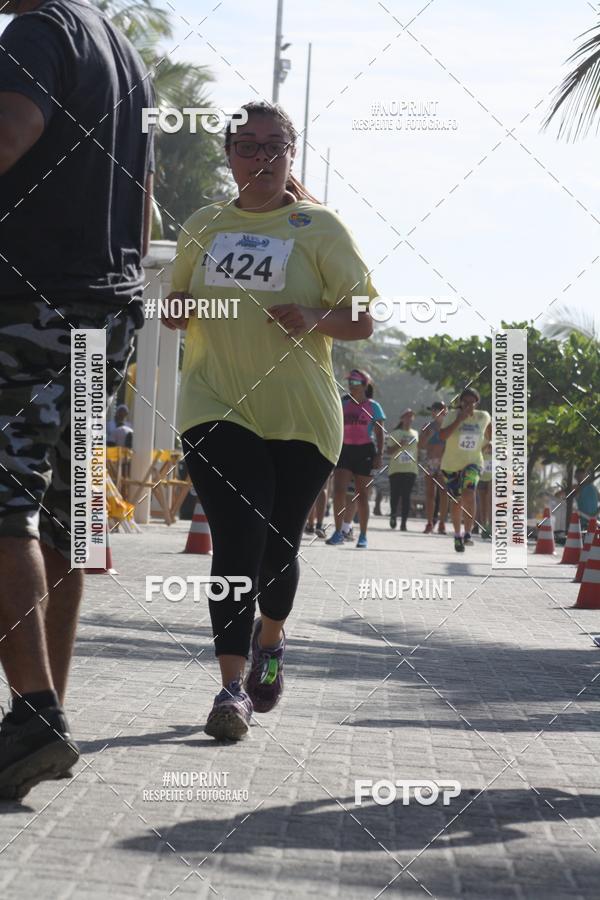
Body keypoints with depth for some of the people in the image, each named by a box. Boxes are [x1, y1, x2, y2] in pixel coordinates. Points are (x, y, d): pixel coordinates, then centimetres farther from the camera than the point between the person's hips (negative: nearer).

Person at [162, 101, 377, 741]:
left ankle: (270, 642, 39)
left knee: (279, 545, 8)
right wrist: (178, 308, -2)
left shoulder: (320, 228, 2)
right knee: (239, 538, -16)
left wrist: (314, 319, -20)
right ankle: (232, 687, -15)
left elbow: (363, 321, 1)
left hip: (300, 418, -1)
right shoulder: (203, 226, 11)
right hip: (217, 409, 1)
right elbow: (175, 304, 22)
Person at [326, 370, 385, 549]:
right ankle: (338, 532, -10)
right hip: (345, 450, 2)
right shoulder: (343, 404, 10)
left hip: (365, 451, -2)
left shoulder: (372, 406, 2)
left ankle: (363, 536, 11)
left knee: (362, 495, 3)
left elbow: (379, 433, 2)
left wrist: (379, 455, -7)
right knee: (338, 490, -13)